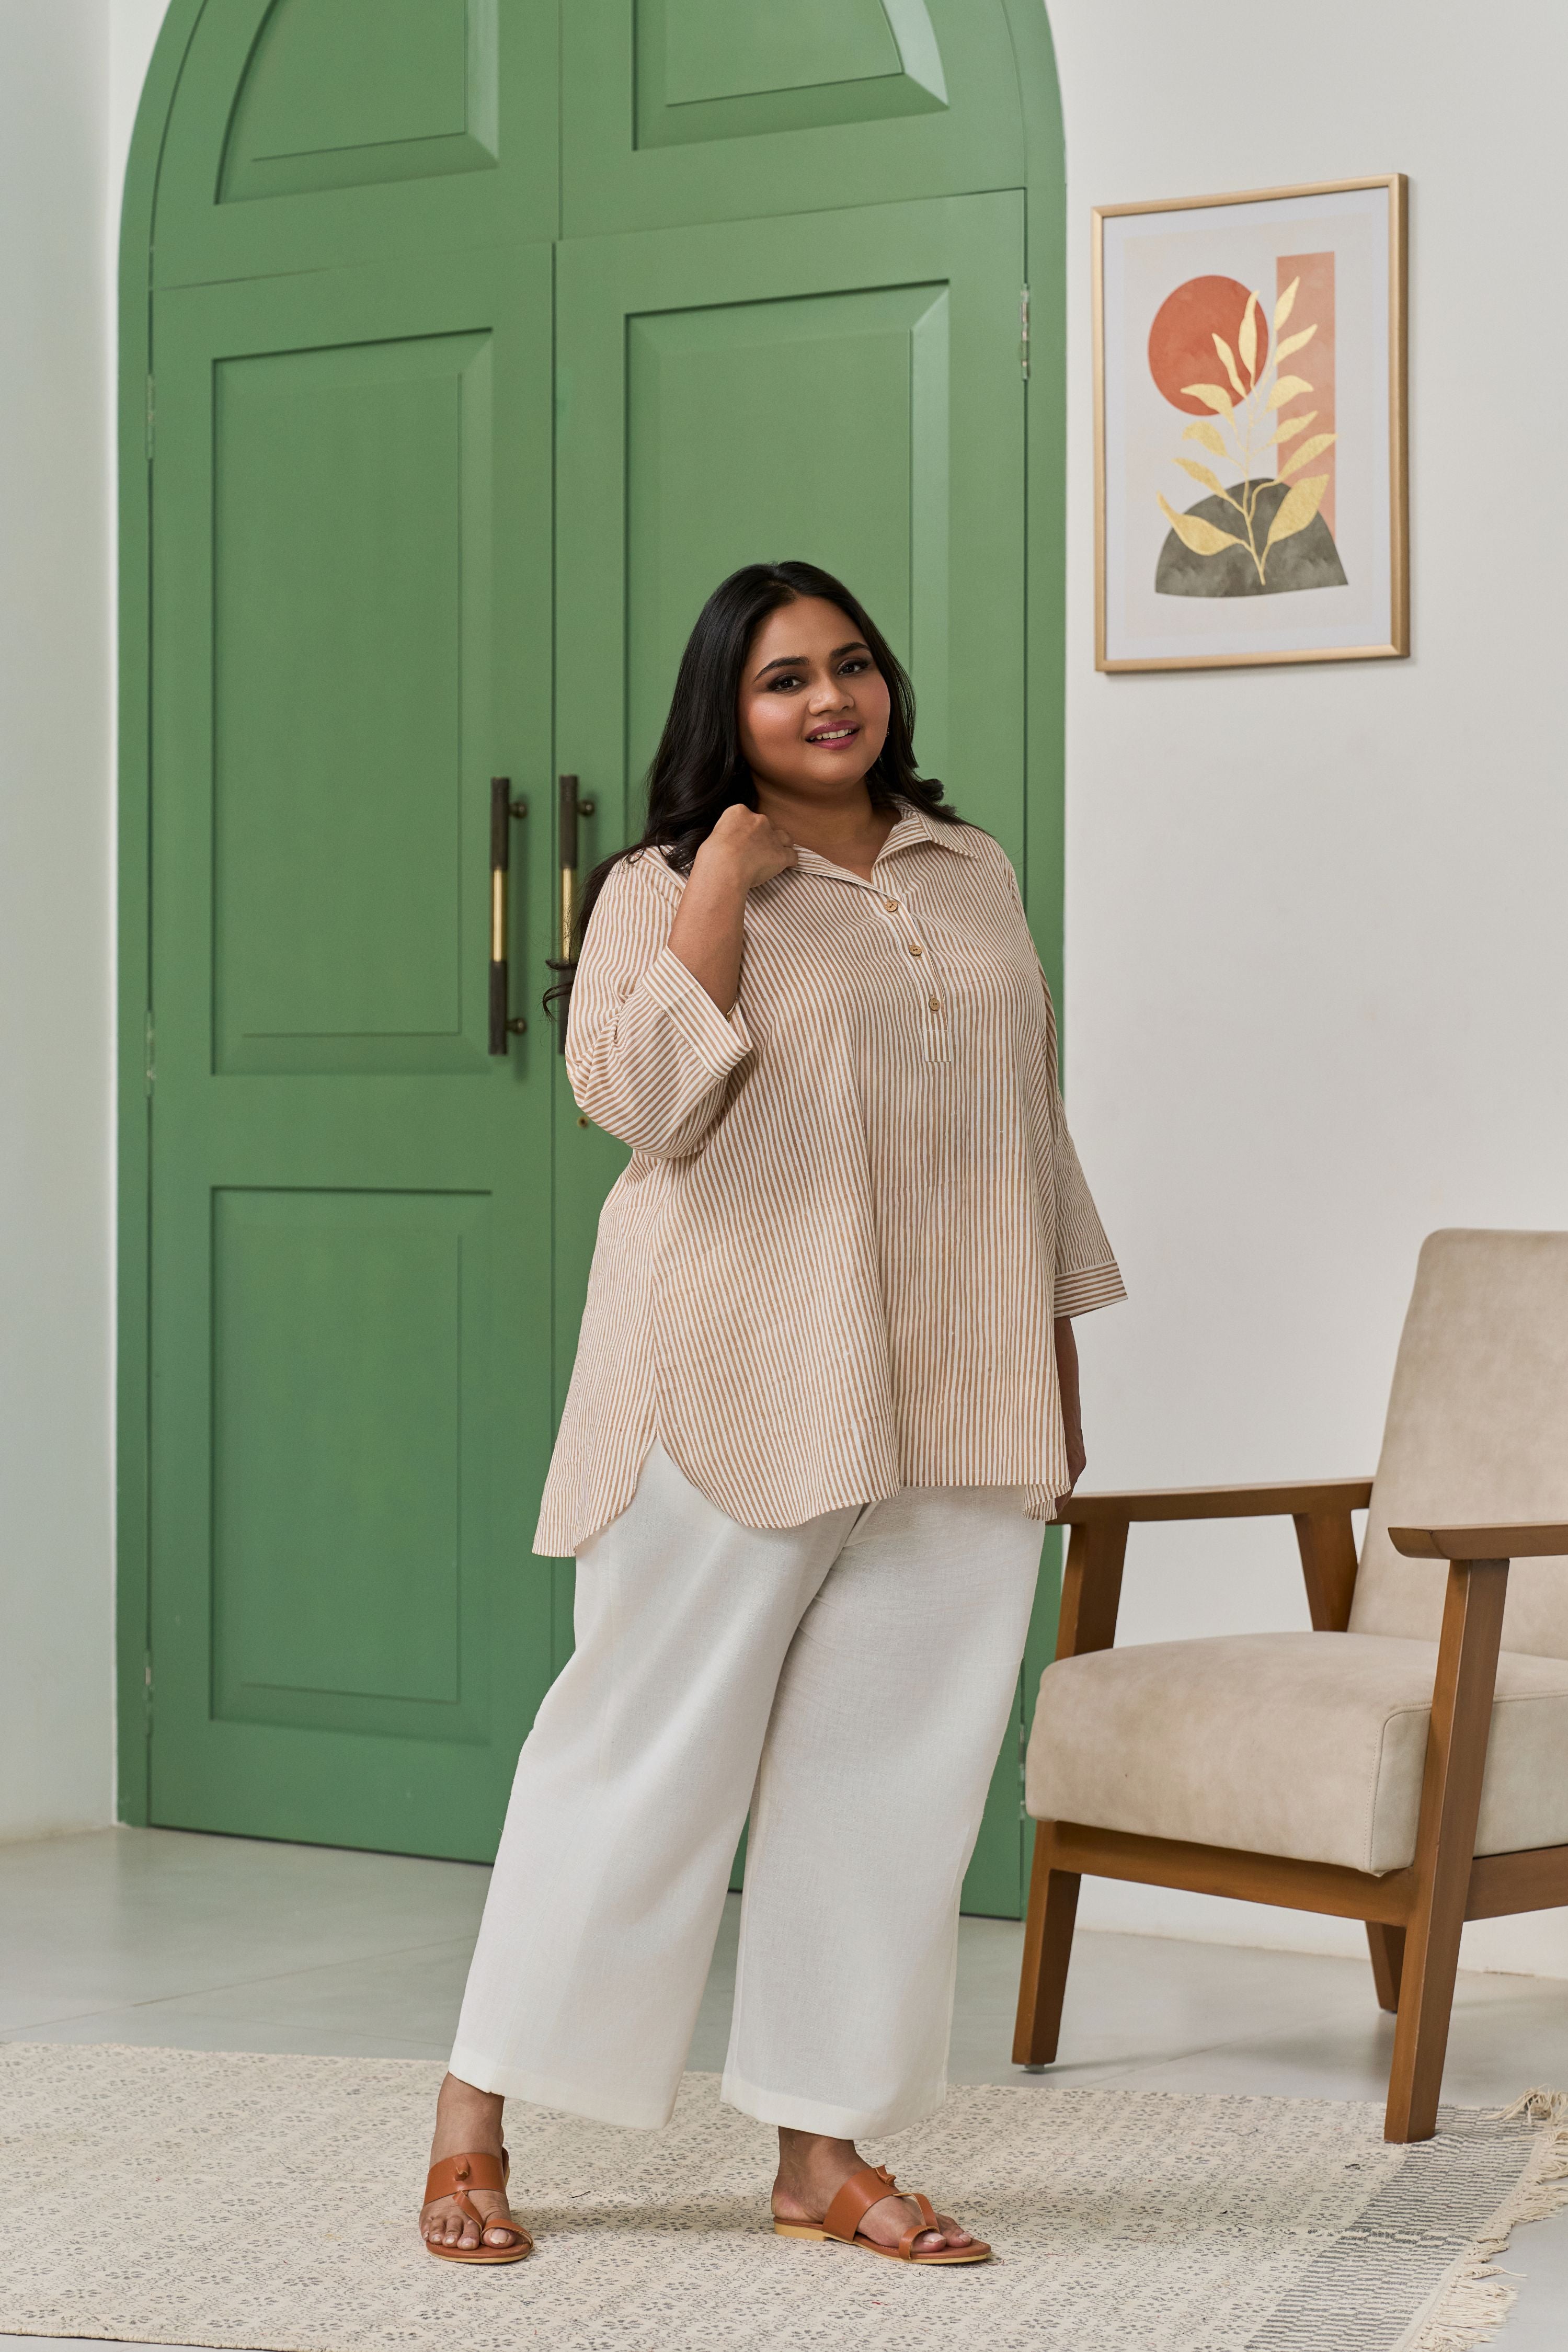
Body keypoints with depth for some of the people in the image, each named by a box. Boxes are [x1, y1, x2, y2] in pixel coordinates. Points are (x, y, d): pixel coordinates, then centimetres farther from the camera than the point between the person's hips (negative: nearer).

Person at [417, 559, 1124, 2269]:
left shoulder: (973, 875, 14)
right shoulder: (662, 889, -1)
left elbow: (1030, 1129, 18)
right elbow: (645, 1098, -16)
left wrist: (1057, 1356, 15)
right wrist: (723, 881, -14)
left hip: (954, 1404, 5)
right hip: (742, 1391, -5)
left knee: (892, 1770, 6)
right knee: (648, 1744, -1)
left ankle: (824, 2151, 16)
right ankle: (476, 2113, 12)